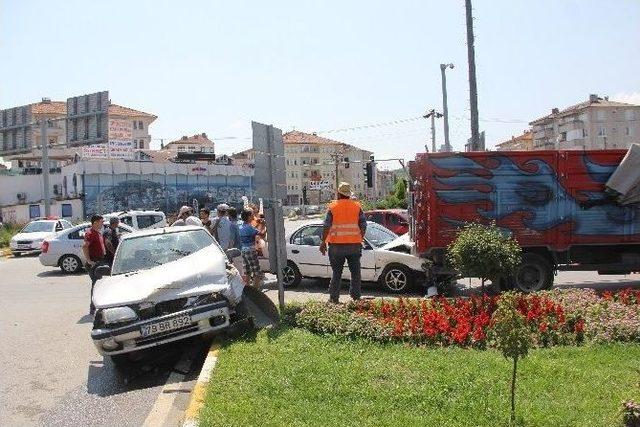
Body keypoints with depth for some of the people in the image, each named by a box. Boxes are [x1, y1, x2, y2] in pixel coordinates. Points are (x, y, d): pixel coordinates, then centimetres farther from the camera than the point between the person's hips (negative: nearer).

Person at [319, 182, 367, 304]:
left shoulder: (333, 207, -3)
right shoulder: (357, 206, 3)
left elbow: (326, 226, -7)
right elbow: (363, 225, 2)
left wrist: (323, 242, -3)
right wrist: (360, 239, 14)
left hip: (337, 245, -1)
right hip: (354, 244, 1)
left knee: (336, 272, 7)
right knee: (355, 272, 11)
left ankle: (334, 297, 7)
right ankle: (356, 296, 13)